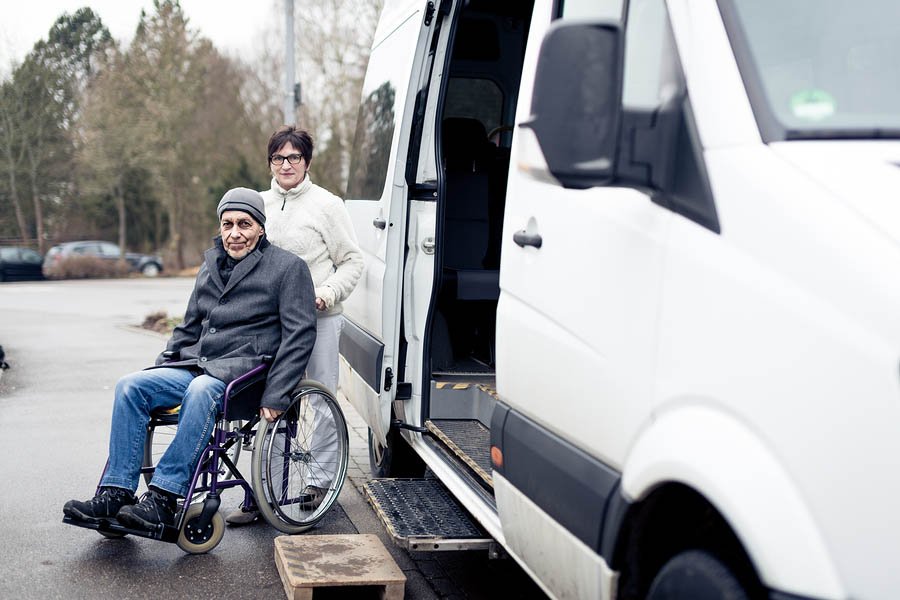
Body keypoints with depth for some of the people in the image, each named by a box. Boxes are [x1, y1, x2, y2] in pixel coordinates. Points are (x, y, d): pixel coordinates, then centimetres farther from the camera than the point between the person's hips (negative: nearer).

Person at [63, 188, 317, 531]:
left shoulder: (288, 267, 0)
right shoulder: (212, 265, 19)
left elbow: (299, 334, -7)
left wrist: (274, 396, -16)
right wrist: (162, 367, 14)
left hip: (243, 371, -6)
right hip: (195, 366, 6)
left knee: (200, 392, -37)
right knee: (130, 386, -16)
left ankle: (164, 499, -36)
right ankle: (115, 494, -17)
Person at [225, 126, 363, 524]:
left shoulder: (327, 205, -1)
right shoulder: (260, 204, 12)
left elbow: (352, 261, 0)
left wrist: (328, 293, -15)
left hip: (318, 319, -4)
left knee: (324, 401, 4)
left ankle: (321, 481, 16)